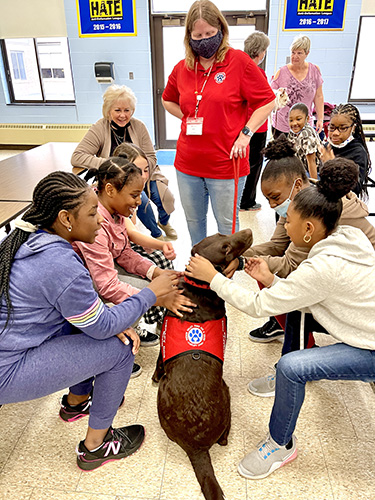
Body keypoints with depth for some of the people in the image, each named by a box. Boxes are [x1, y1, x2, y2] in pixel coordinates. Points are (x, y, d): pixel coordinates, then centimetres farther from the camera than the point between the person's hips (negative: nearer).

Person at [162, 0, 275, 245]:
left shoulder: (239, 61, -5)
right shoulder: (182, 68, 7)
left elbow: (267, 101, -3)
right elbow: (168, 100, 25)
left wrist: (245, 133, -13)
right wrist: (188, 117, 9)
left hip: (225, 163, -4)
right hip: (188, 163, 5)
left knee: (227, 223, 8)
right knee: (194, 220, 18)